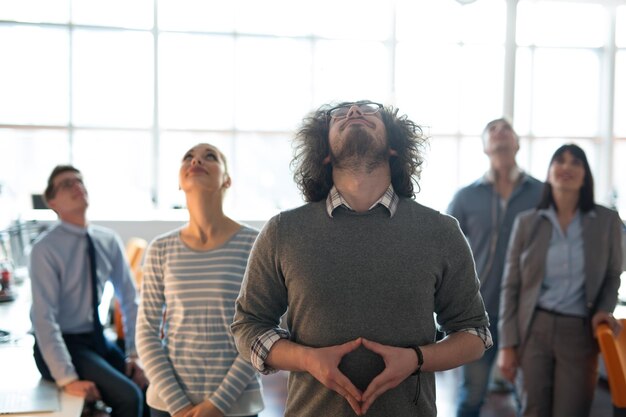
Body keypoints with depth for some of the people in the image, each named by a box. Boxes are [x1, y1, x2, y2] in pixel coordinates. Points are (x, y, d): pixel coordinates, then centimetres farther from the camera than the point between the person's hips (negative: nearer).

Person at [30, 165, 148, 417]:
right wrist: (67, 379, -26)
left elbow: (129, 299, 5)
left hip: (98, 340, 6)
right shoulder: (45, 249, -16)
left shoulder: (108, 241, 0)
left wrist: (135, 354, -3)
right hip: (60, 344, -5)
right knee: (128, 397, -23)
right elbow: (44, 319, -21)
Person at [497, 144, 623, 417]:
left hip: (580, 332, 0)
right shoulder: (526, 222, 2)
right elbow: (511, 286, 3)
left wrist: (603, 309, -7)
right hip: (534, 329, 0)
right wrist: (507, 344, -2)